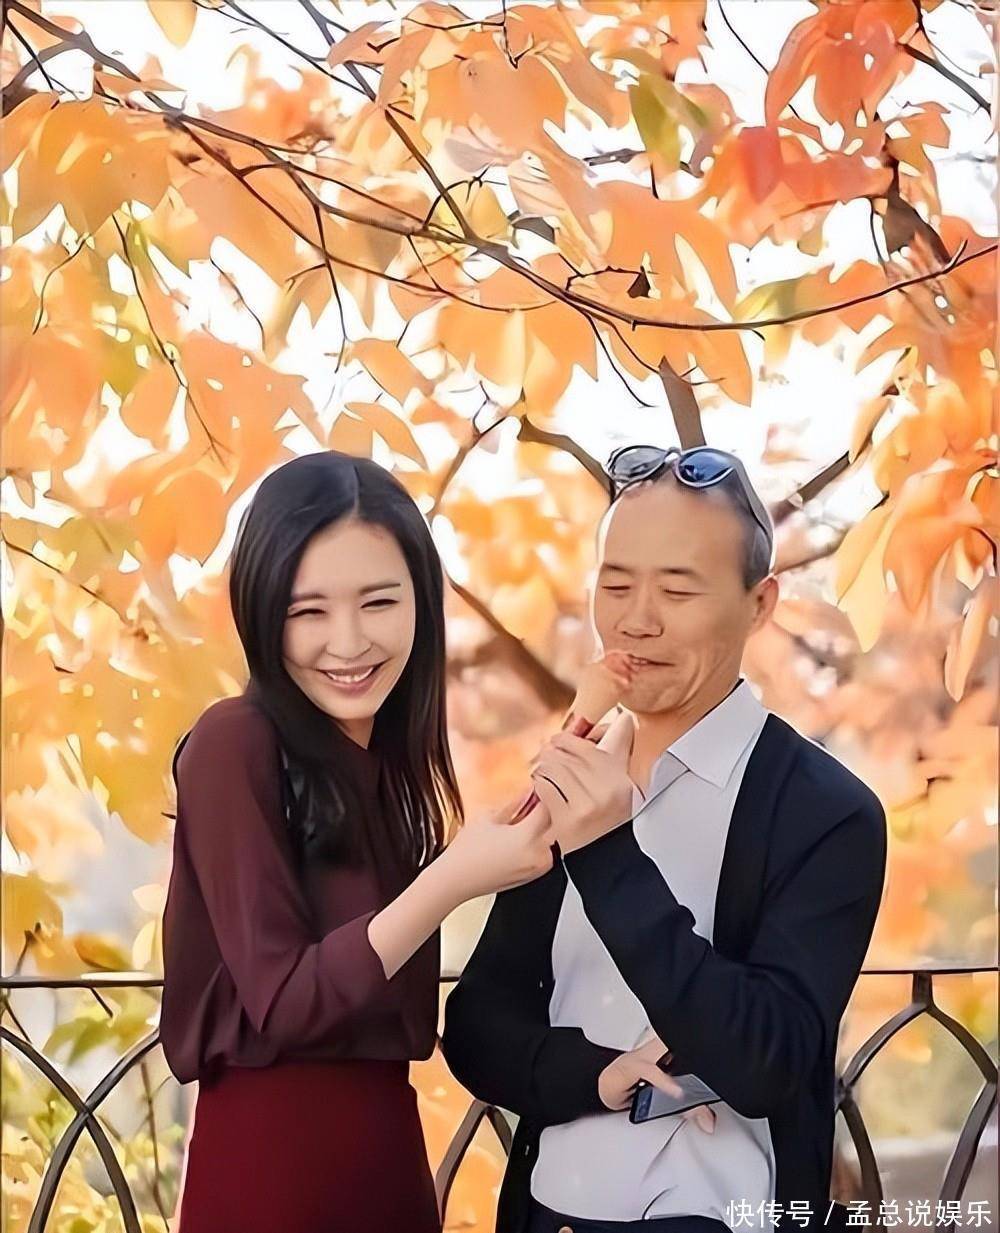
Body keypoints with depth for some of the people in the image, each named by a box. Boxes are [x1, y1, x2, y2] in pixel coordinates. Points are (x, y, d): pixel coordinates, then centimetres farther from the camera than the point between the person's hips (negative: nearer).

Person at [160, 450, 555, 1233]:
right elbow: (283, 1004, -16)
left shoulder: (381, 757, 8)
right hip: (271, 1157, -7)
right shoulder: (234, 743, -13)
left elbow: (385, 988, 6)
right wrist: (451, 881, -24)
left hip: (387, 1140, 7)